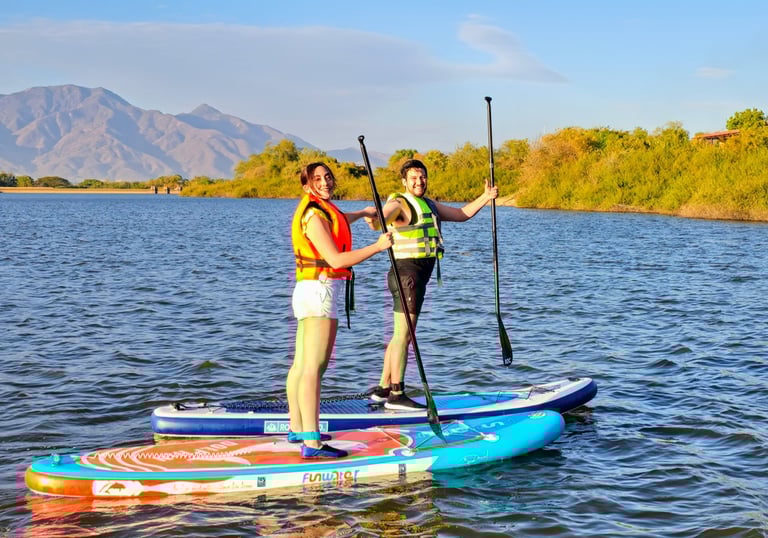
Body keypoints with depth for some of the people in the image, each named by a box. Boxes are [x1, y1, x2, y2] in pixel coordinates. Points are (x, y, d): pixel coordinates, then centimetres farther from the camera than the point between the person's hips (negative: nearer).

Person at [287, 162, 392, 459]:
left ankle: (297, 429, 26)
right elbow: (335, 259, -22)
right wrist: (377, 247, -17)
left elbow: (336, 222, 41)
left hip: (307, 290, 11)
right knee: (314, 368, -16)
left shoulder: (322, 209, 16)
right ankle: (312, 443, -21)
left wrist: (362, 213, 58)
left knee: (301, 365, 16)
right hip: (319, 290, -11)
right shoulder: (314, 215, -16)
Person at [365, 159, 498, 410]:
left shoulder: (430, 205, 18)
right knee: (404, 335, -10)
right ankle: (396, 395, -8)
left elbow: (461, 214, 25)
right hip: (406, 273, -10)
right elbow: (385, 215, -33)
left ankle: (383, 388, 22)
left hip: (420, 275, 10)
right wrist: (374, 219, -56)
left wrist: (485, 197, 14)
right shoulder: (399, 204, -10)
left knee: (400, 335, 14)